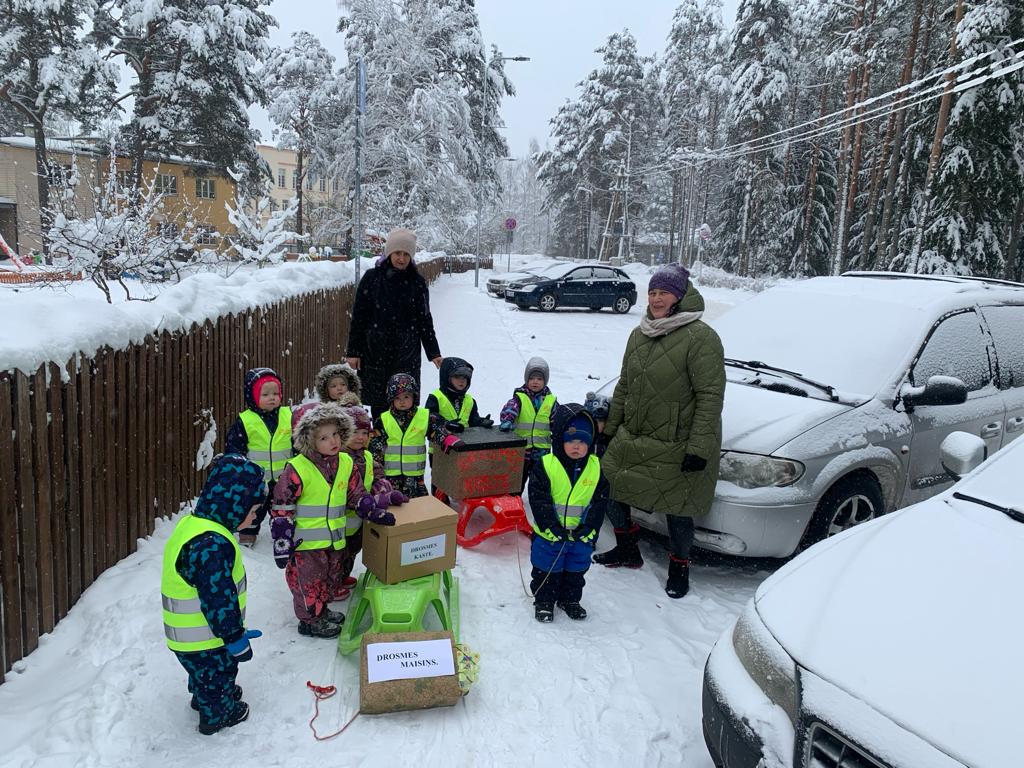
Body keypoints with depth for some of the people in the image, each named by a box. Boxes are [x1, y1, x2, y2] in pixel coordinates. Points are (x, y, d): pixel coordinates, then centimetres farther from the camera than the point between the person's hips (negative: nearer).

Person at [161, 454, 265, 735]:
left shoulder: (193, 523, -1)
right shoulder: (212, 545, -35)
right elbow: (218, 599, -30)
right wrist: (236, 638, -18)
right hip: (205, 640, -9)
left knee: (205, 674, 32)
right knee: (217, 671, 17)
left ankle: (204, 698, 54)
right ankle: (218, 714, 38)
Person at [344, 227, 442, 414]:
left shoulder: (417, 283, 3)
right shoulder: (371, 278, 0)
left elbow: (424, 320, 8)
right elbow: (358, 317, 2)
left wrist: (433, 353, 2)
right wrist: (353, 351, 0)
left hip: (406, 355, 0)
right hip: (374, 354, 0)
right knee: (378, 405, 4)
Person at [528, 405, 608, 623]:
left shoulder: (595, 467, -4)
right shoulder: (546, 465, -15)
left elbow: (600, 500, -2)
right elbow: (538, 498, -15)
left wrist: (589, 527, -9)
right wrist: (551, 526, -19)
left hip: (581, 533, 3)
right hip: (550, 533, -3)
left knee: (576, 569, 19)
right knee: (547, 569, 11)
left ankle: (570, 599, 38)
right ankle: (544, 601, 30)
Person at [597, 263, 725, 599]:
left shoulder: (700, 337, -15)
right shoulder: (639, 334, 8)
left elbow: (711, 395, -18)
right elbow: (623, 386, 16)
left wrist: (699, 448, -22)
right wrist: (610, 429, 14)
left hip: (677, 447, -7)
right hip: (632, 439, 7)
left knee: (678, 509, 6)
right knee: (608, 487, 11)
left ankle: (679, 568, 31)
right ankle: (627, 550, 34)